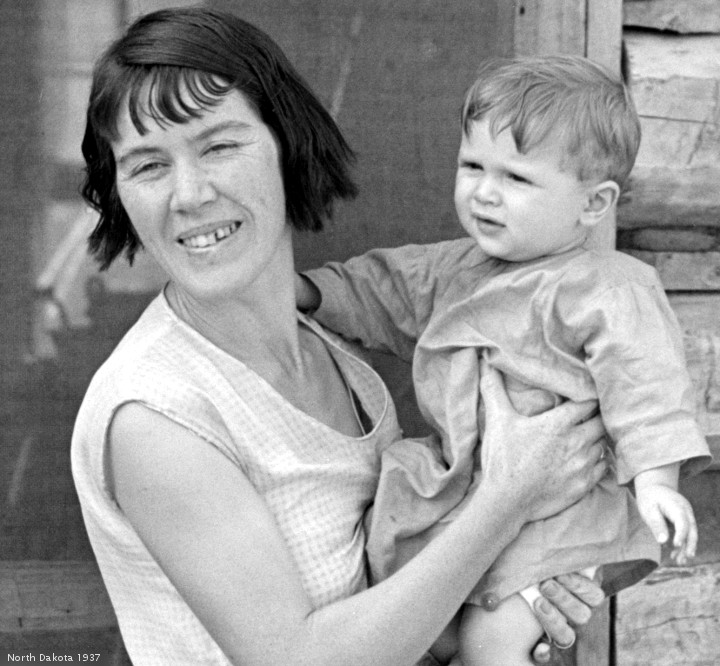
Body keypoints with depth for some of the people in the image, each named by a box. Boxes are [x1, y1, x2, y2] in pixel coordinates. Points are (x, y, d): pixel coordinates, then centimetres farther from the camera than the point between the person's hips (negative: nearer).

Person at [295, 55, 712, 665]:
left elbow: (642, 379, -22)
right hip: (460, 481, 8)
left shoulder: (607, 291, -16)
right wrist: (307, 291, 12)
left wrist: (656, 478, -30)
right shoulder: (458, 268, 9)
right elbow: (388, 288, 21)